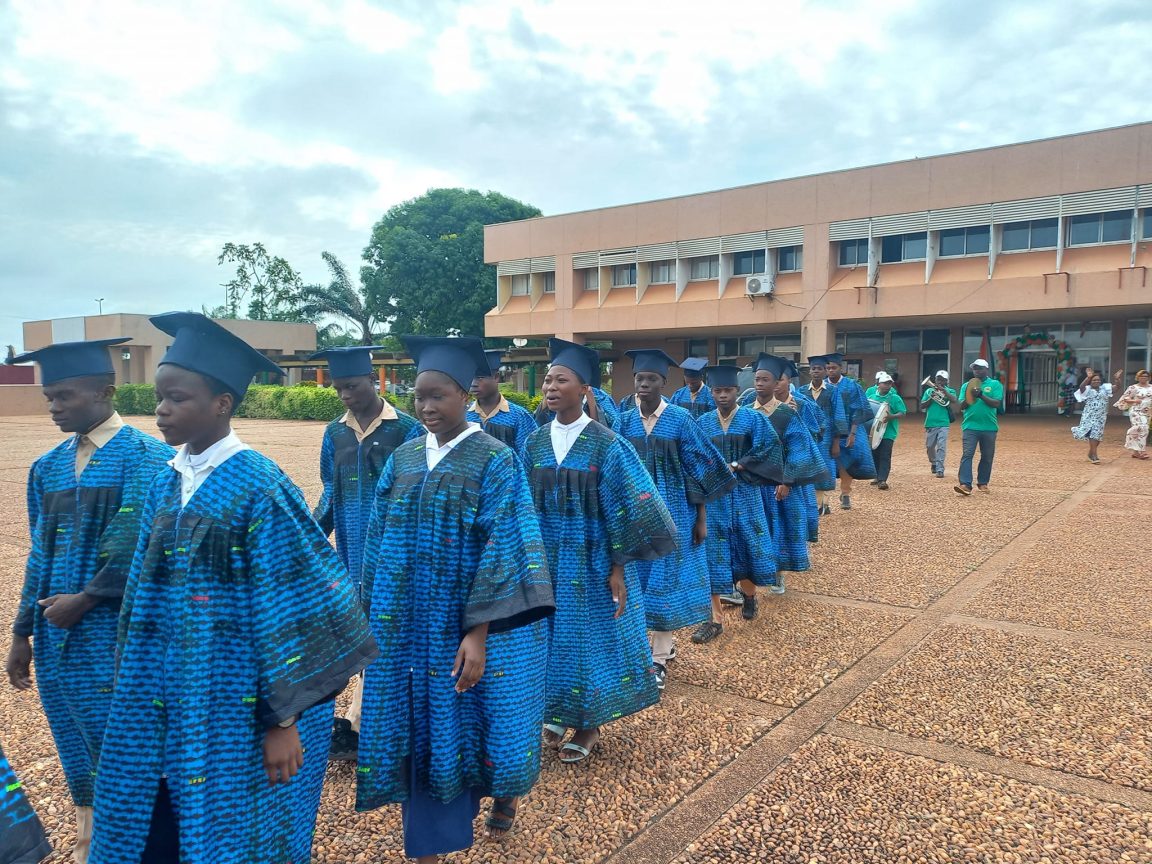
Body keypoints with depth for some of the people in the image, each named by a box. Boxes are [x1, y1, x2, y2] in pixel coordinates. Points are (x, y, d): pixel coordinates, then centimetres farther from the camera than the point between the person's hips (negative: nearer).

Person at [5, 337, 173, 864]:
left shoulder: (145, 458, -11)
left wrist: (84, 600, -10)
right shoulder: (49, 466, 10)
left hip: (114, 636, -6)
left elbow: (137, 549, -15)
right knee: (78, 751, 17)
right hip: (57, 636, 6)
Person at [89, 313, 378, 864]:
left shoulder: (259, 489, -17)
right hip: (162, 711, 7)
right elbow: (146, 594, 13)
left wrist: (285, 721, -16)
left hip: (238, 716, -6)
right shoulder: (166, 484, 4)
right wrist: (133, 691, 15)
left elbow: (291, 612, -17)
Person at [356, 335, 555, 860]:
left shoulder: (495, 461, -10)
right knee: (421, 732, 9)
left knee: (468, 722, 11)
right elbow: (379, 541, 9)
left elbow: (500, 550, -15)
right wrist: (373, 617, 7)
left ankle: (505, 790, 43)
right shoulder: (403, 458, 5)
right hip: (409, 626, 4)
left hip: (467, 625, -4)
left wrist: (478, 633, -20)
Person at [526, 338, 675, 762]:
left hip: (592, 560, -4)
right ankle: (559, 711, 35)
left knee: (591, 635, 8)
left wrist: (618, 567, -13)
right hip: (546, 557, 4)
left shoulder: (606, 444, -12)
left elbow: (623, 507, -11)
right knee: (553, 634, 13)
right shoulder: (535, 442, 1)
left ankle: (589, 724, 26)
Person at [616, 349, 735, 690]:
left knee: (664, 578, -1)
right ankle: (666, 643, 29)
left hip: (673, 512, -4)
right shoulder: (625, 422, 2)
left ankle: (659, 659, 8)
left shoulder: (680, 419, -8)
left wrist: (701, 518, -6)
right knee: (640, 577, 10)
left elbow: (697, 469, -5)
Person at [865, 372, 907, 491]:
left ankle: (882, 480, -11)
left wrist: (892, 416, -26)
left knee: (885, 456, -9)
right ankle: (877, 476, 27)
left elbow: (903, 412, -8)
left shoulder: (895, 398, -8)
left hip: (888, 431, -4)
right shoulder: (871, 393, 1)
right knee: (874, 454, 13)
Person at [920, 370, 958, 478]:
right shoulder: (929, 391, 9)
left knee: (941, 447, -11)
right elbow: (921, 406, 4)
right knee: (929, 446, 13)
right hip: (930, 423, 3)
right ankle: (933, 463, 36)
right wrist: (931, 398, -10)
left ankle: (940, 469, -10)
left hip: (943, 424, -3)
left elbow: (954, 399, -18)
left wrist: (943, 390, -20)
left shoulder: (950, 391, 5)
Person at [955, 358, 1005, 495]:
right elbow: (961, 406, 5)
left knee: (987, 457, 8)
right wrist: (969, 397, -14)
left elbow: (996, 403, -7)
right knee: (967, 454, -12)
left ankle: (983, 483, 21)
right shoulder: (967, 385, 11)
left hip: (989, 427, 0)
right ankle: (965, 484, -19)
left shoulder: (995, 384, 5)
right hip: (970, 426, 0)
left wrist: (981, 395, -17)